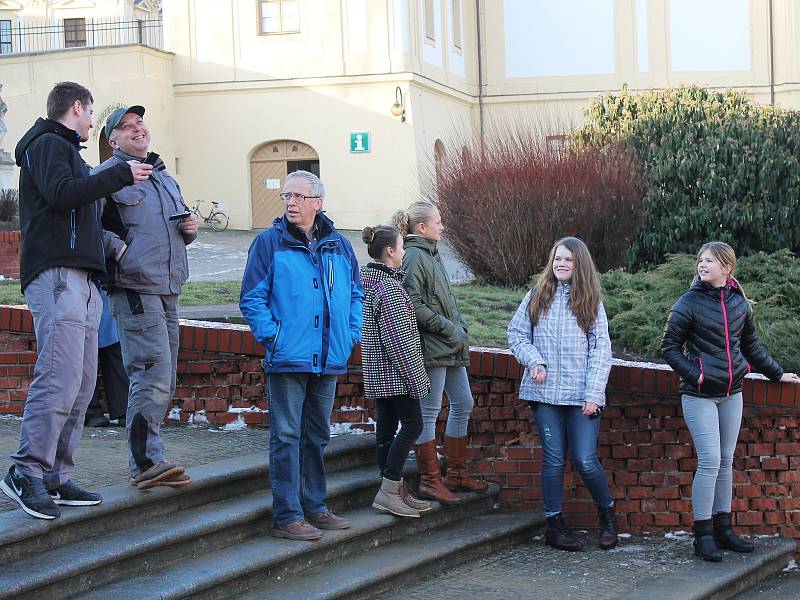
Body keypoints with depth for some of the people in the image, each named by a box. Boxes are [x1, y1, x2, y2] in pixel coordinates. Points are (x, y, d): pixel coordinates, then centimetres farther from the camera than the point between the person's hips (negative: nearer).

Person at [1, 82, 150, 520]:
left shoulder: (66, 150, 29)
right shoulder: (48, 144, 0)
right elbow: (62, 193, -19)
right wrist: (121, 175, -12)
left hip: (81, 281, 10)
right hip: (57, 274, -10)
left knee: (81, 384, 5)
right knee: (59, 377, -18)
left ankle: (55, 477, 7)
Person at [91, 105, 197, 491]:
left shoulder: (165, 177, 23)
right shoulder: (105, 176, -2)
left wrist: (190, 229, 13)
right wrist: (117, 247, -19)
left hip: (168, 290, 8)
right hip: (134, 289, -8)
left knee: (161, 382, 10)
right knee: (153, 374, -16)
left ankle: (147, 462, 17)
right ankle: (146, 462, -13)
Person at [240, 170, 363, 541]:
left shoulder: (338, 246, 10)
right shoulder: (269, 243, -4)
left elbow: (355, 295, 19)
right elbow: (252, 299, -5)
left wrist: (351, 336, 7)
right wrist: (273, 338, -13)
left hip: (329, 360, 5)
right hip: (287, 358, -5)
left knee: (317, 436, 14)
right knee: (286, 437, -4)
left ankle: (315, 507, 24)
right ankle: (287, 516, 0)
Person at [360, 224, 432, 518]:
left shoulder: (366, 279, 10)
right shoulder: (390, 287, -19)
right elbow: (398, 338, -20)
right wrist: (416, 376, -15)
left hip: (376, 371, 9)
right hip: (396, 372, -9)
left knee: (386, 427, 11)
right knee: (412, 424, -4)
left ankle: (395, 489, 16)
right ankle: (388, 491, -6)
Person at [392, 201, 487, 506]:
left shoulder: (432, 254, 16)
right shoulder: (414, 256, -13)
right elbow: (413, 304, -20)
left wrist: (460, 325, 8)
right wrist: (448, 328, -17)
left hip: (451, 347, 10)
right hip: (430, 347, -10)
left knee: (463, 404, 14)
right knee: (429, 412, -3)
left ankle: (457, 474, 23)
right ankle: (430, 481, 4)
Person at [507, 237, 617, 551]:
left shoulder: (591, 301, 4)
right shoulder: (537, 297, 7)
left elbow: (601, 350, 1)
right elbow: (516, 333, 9)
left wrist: (593, 394, -8)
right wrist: (534, 361, -9)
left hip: (581, 395, -1)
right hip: (545, 392, 1)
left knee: (586, 461, -6)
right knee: (553, 459, 3)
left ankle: (607, 514, 17)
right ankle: (554, 523, 14)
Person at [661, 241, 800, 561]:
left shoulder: (740, 304, 7)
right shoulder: (689, 303, -8)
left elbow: (750, 345, 19)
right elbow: (669, 346, -5)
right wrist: (694, 375, -15)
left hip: (732, 393, 5)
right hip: (699, 395, -5)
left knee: (726, 461, 11)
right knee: (709, 461, -10)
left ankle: (722, 528, 20)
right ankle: (703, 535, -3)